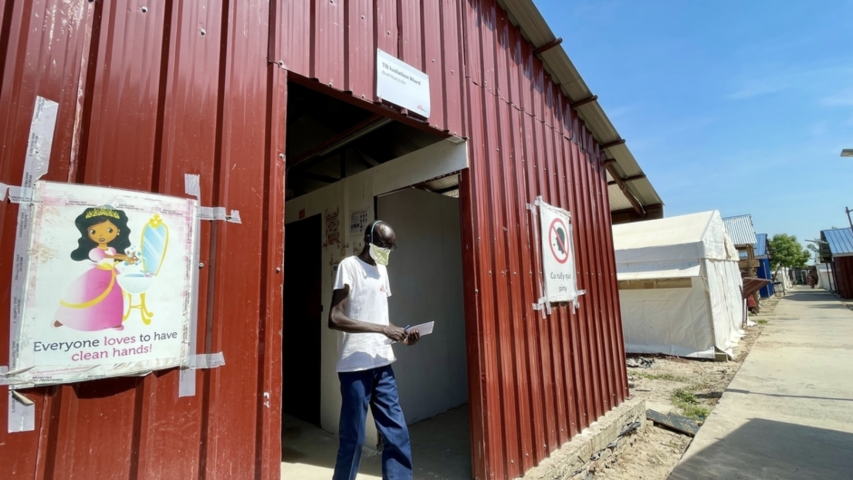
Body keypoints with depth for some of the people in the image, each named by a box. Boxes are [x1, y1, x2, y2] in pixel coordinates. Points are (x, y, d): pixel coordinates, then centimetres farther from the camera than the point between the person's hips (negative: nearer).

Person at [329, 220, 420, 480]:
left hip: (382, 364, 7)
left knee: (397, 433, 9)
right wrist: (383, 329, -19)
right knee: (353, 437, 6)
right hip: (355, 366, -7)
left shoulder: (382, 270, 15)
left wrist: (399, 335, 3)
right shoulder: (349, 265, -9)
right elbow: (335, 318, -17)